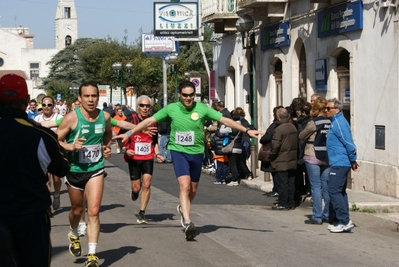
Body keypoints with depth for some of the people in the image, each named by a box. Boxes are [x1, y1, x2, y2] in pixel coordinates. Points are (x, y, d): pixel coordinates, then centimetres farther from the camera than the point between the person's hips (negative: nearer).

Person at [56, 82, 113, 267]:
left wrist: (107, 147, 2)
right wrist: (71, 147, -28)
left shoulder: (105, 116, -4)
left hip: (96, 169, 1)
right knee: (77, 210, 17)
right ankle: (74, 236, 49)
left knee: (94, 212, -10)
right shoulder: (71, 118, -16)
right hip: (75, 169, -1)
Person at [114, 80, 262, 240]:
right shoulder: (171, 109, -5)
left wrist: (246, 130, -11)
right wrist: (129, 133, 0)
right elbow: (150, 121, 1)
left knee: (193, 189, 14)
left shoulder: (202, 109, -7)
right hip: (178, 151, -2)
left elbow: (225, 120, -6)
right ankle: (187, 223, -21)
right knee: (185, 185, -19)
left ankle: (183, 209, 44)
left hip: (196, 152, 2)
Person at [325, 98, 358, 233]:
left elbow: (348, 143, -19)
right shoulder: (336, 122, 16)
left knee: (334, 191, -10)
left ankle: (344, 221, -11)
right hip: (340, 163, 11)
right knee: (340, 191, 14)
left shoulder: (339, 123, -15)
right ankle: (345, 221, 18)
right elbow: (347, 143, 21)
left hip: (339, 164, -11)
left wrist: (353, 160, -13)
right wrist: (352, 161, 19)